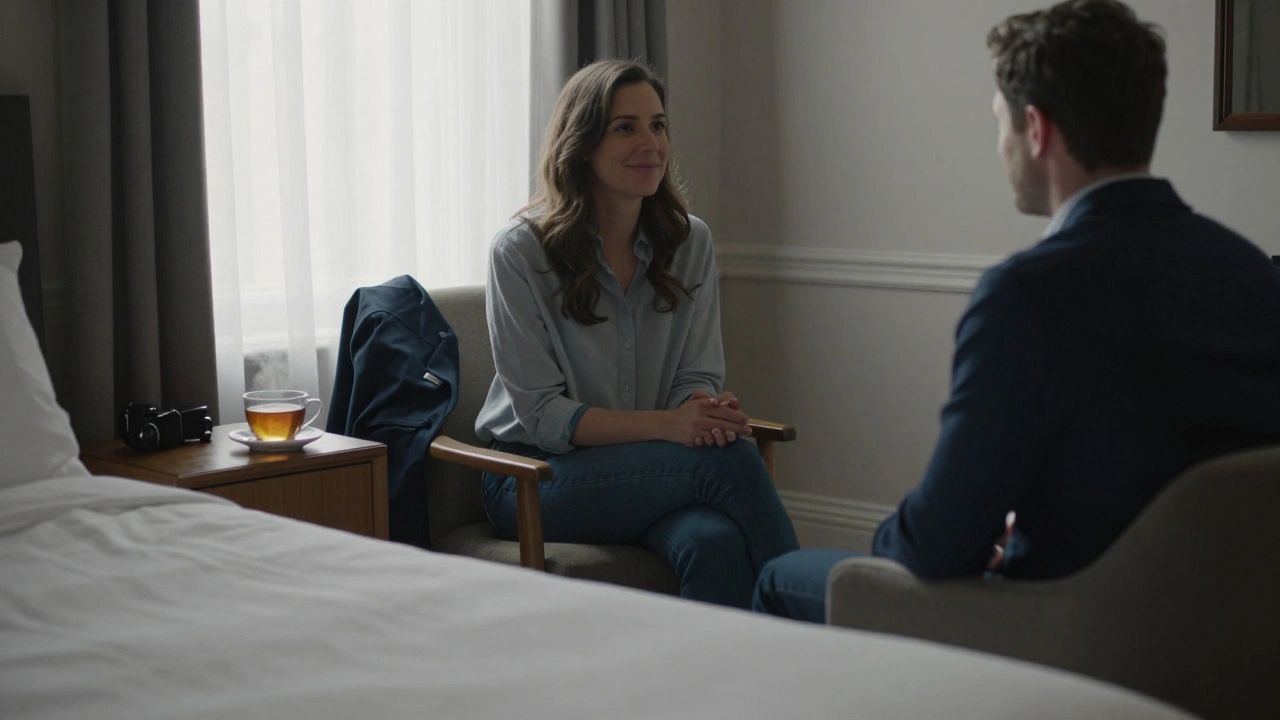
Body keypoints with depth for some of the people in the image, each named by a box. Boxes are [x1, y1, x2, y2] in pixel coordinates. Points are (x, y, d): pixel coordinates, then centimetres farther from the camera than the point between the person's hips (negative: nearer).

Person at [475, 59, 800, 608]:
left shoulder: (690, 241, 4)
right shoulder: (520, 251, -10)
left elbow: (699, 374, 6)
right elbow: (542, 414, -13)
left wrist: (704, 409, -21)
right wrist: (665, 424, -27)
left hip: (650, 471, 4)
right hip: (534, 481, -3)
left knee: (716, 544, -34)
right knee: (729, 458, -30)